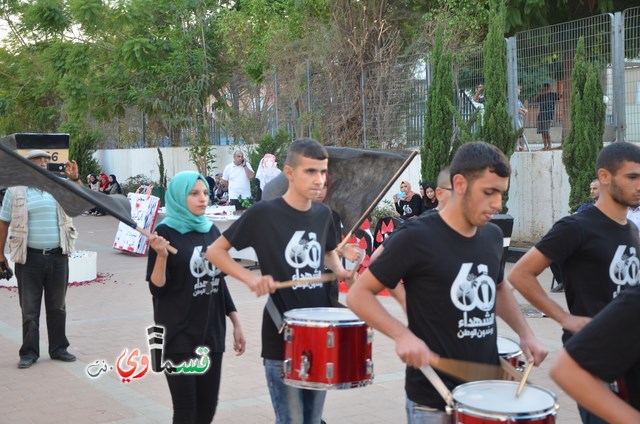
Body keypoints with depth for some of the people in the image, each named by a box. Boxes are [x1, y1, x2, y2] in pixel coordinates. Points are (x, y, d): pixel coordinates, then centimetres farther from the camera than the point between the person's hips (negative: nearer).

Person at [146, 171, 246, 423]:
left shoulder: (211, 230, 8)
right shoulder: (166, 232, -10)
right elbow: (157, 288, -13)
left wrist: (236, 323, 13)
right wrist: (161, 256, -29)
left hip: (211, 332, 6)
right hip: (178, 335, -6)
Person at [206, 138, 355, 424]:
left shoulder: (323, 213, 5)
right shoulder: (263, 213, -12)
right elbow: (214, 251, -6)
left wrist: (339, 270, 3)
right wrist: (250, 278, -19)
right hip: (282, 339, -6)